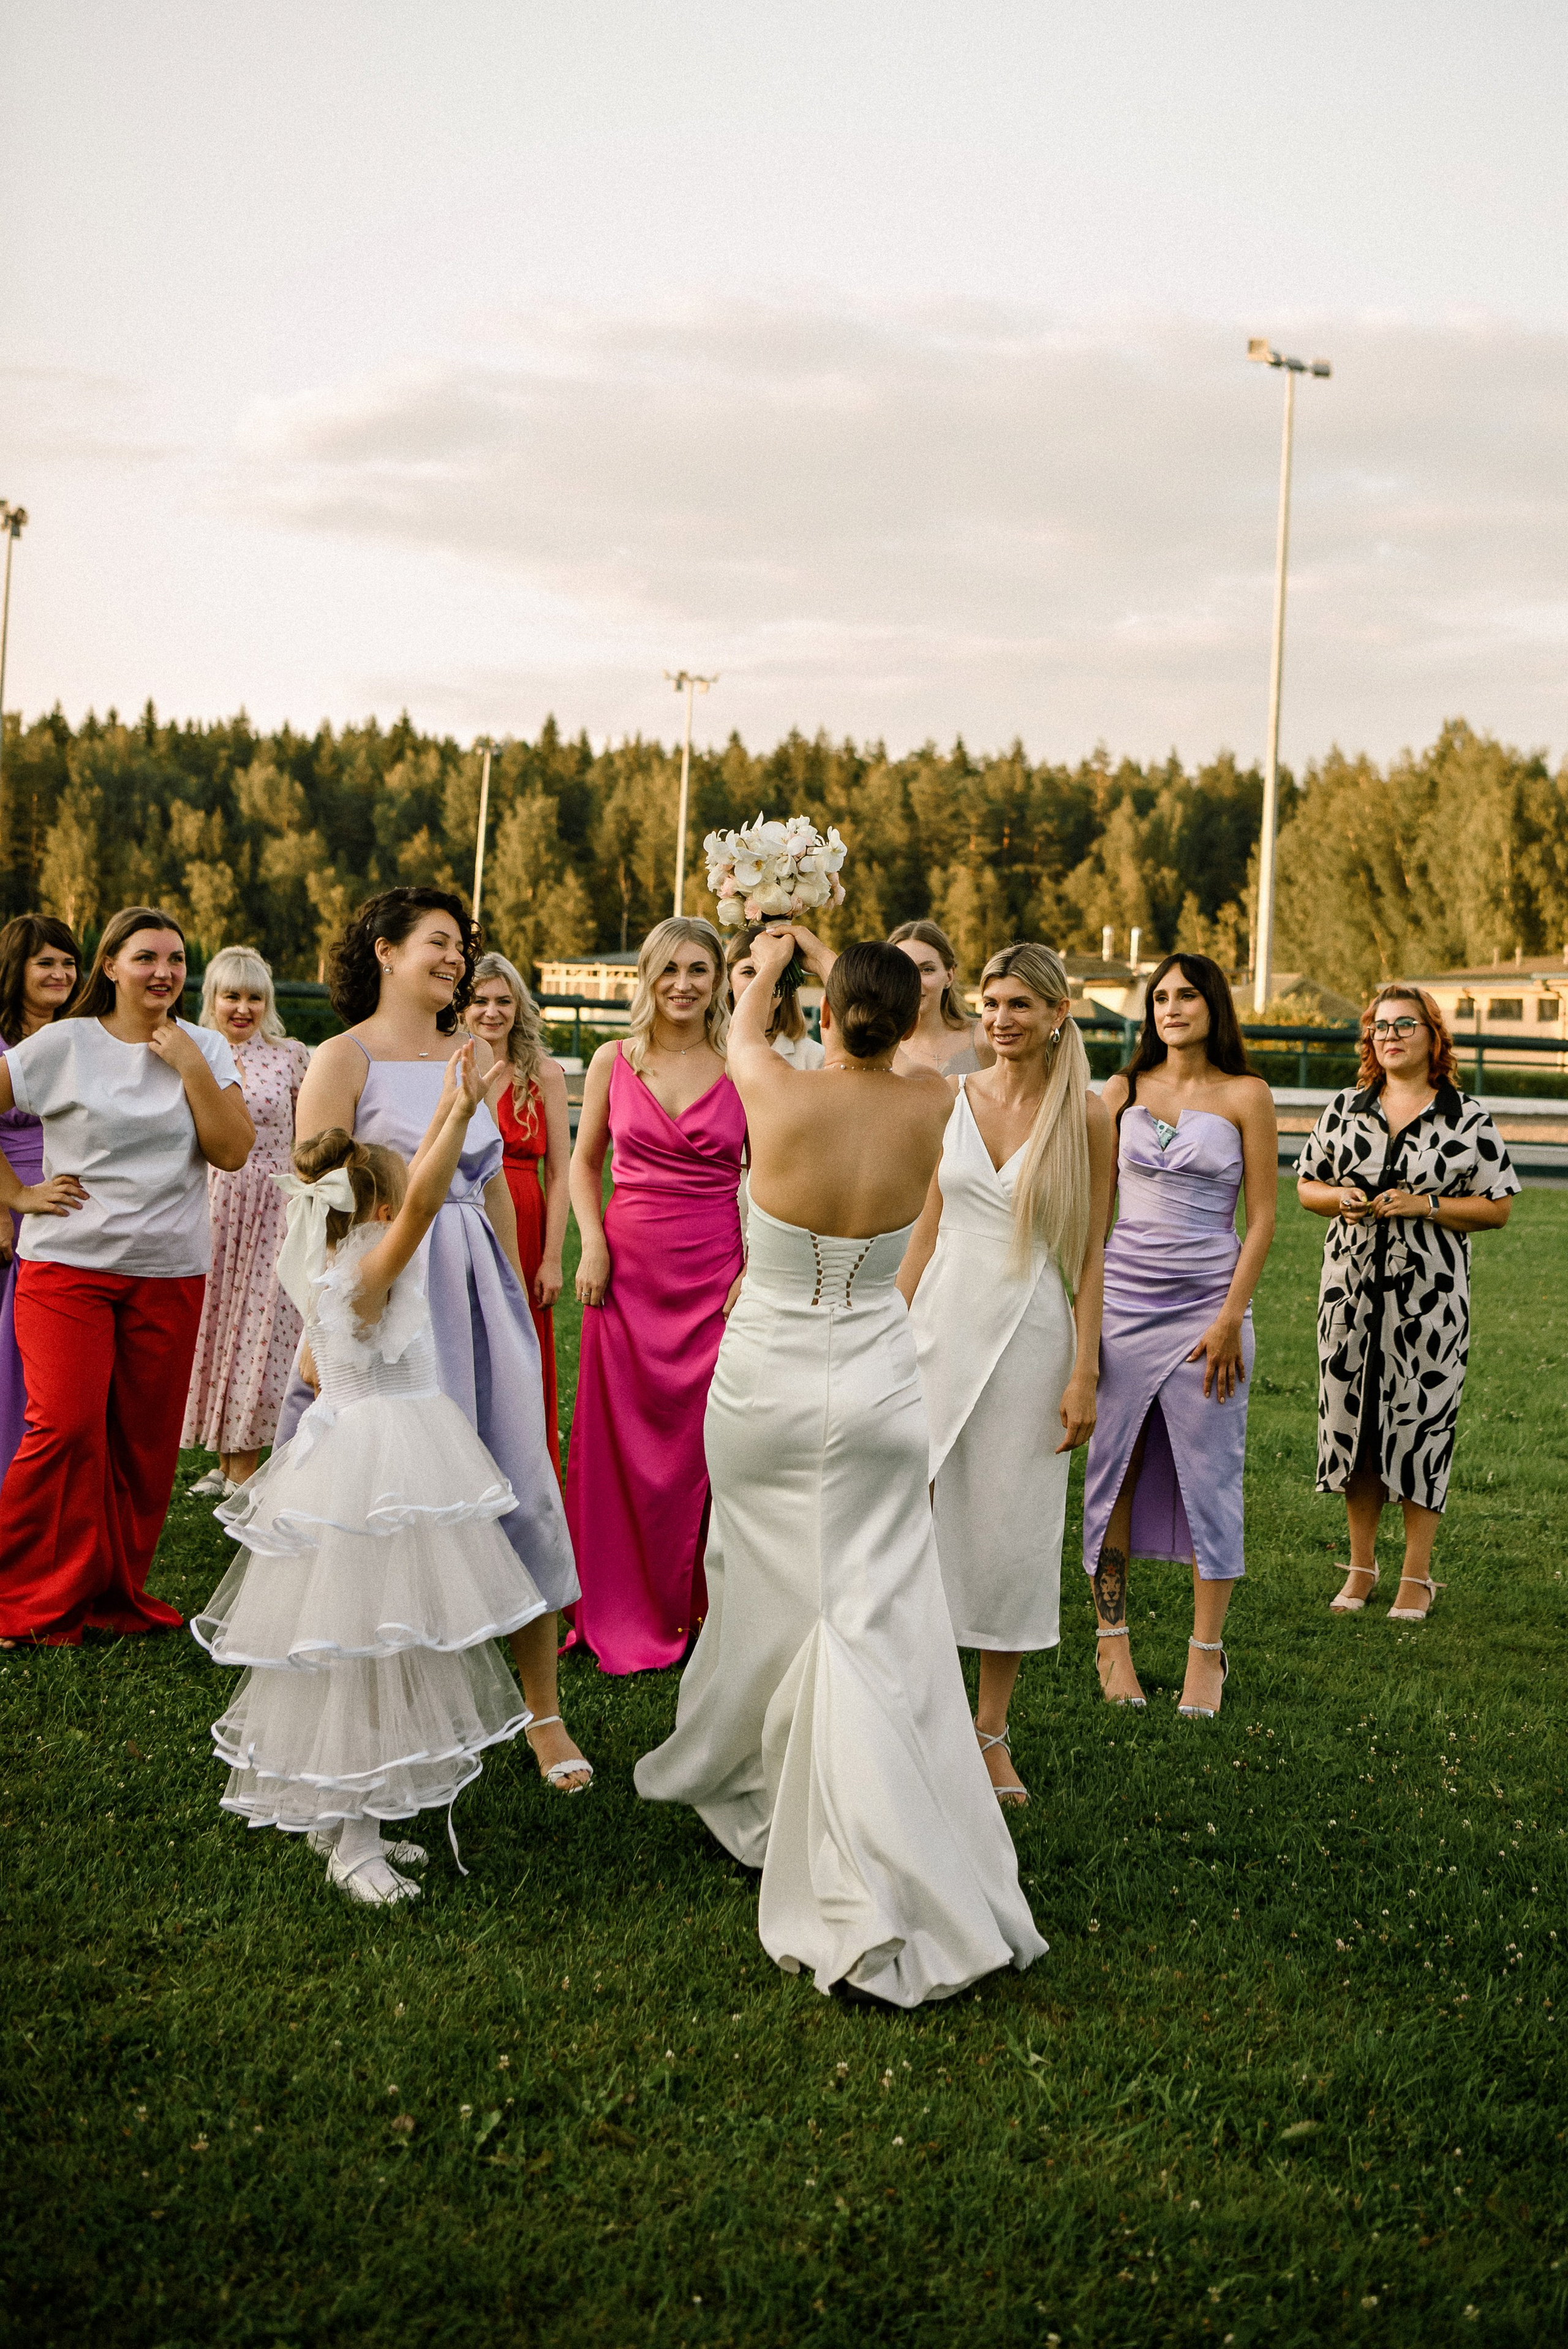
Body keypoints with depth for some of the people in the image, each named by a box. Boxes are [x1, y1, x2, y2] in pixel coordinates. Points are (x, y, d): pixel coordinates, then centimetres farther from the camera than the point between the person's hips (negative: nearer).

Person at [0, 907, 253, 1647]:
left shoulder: (204, 1050, 7)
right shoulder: (63, 1046, -2)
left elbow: (233, 1152, -2)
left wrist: (192, 1069, -10)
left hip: (170, 1273, 3)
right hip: (68, 1265, -3)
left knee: (146, 1441, 6)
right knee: (68, 1426, -13)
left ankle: (117, 1594, 20)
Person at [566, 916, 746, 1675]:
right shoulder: (613, 1062, 4)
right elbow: (584, 1162, 13)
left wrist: (755, 1270, -7)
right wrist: (592, 1242, -1)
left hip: (715, 1273, -1)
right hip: (627, 1269, 1)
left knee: (703, 1439, 1)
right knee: (622, 1437, 5)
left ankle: (699, 1610, 15)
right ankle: (624, 1614, 19)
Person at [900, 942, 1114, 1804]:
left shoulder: (1084, 1116, -3)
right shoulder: (950, 1099, 4)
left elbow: (1090, 1253, -2)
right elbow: (926, 1227, 9)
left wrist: (1085, 1370, -6)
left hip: (1030, 1332, -2)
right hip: (941, 1321, 2)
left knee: (1012, 1530, 3)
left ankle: (991, 1732, 17)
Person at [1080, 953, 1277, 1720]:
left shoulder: (1245, 1097, 1)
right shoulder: (1123, 1091, 8)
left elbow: (1262, 1217, -1)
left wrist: (1232, 1318, -8)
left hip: (1206, 1304, -2)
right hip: (1121, 1299, 2)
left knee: (1208, 1476, 2)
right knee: (1113, 1470, 5)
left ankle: (1206, 1651, 12)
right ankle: (1113, 1639, 17)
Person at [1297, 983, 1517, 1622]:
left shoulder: (1466, 1117, 0)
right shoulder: (1346, 1108, 9)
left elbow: (1497, 1208, -1)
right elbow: (1306, 1185, 15)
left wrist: (1425, 1206, -15)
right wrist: (1340, 1198, -7)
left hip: (1429, 1298, -3)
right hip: (1352, 1288, 3)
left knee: (1421, 1425, -1)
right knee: (1352, 1421, 6)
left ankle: (1417, 1575, 11)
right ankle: (1361, 1567, 20)